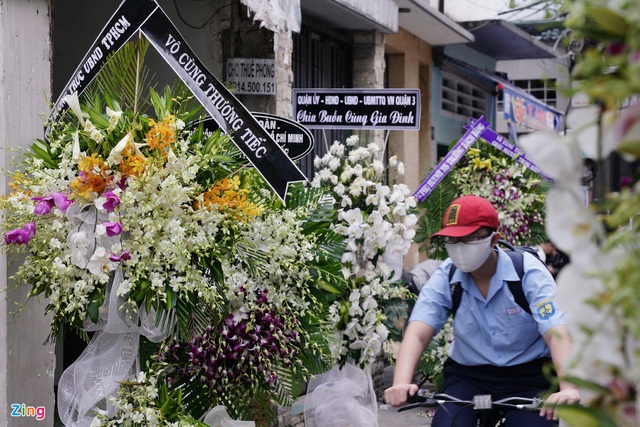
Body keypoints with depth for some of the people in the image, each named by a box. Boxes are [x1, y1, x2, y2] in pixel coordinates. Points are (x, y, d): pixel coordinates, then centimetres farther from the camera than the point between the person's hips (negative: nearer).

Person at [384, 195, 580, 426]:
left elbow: (557, 334, -26)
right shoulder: (445, 277, -9)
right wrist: (401, 383, -40)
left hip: (527, 374, -1)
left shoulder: (528, 272, -15)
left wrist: (568, 388, -44)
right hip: (467, 375, 2)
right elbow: (417, 333, -20)